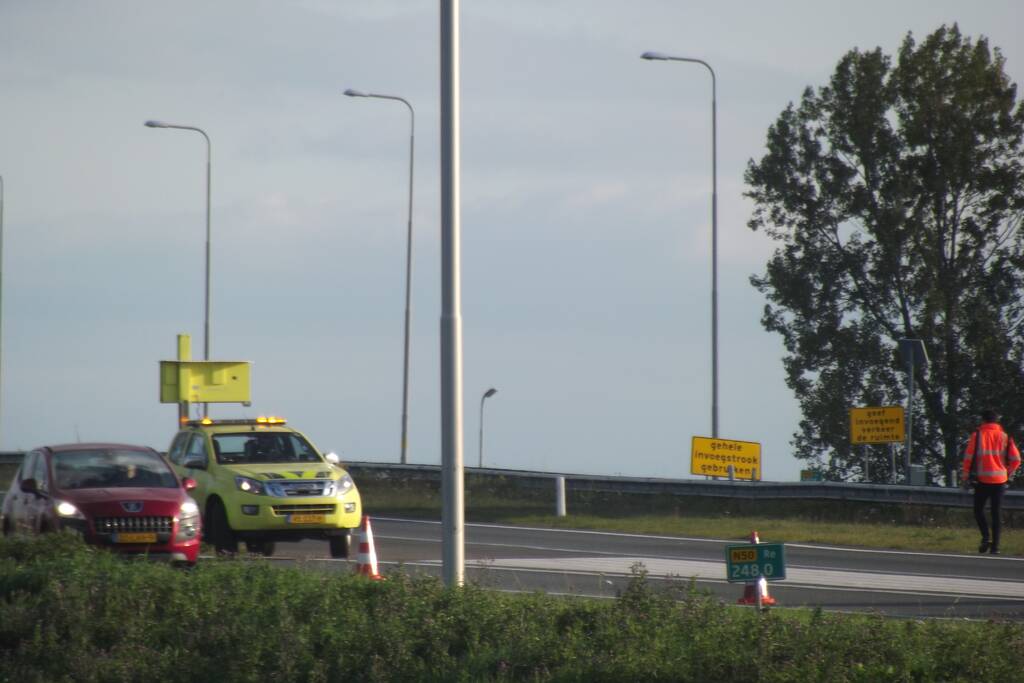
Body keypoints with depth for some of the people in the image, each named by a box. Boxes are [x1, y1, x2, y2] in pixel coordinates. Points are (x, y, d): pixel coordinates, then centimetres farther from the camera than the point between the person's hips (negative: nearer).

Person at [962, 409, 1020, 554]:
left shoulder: (977, 435, -3)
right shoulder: (1005, 437, 4)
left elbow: (968, 458, -6)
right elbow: (1016, 459, 2)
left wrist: (965, 477, 4)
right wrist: (1007, 474, 16)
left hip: (982, 480, -2)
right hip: (1000, 480, 2)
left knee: (979, 510, 9)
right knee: (996, 513, 7)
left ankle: (986, 537, -13)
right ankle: (995, 546, 2)